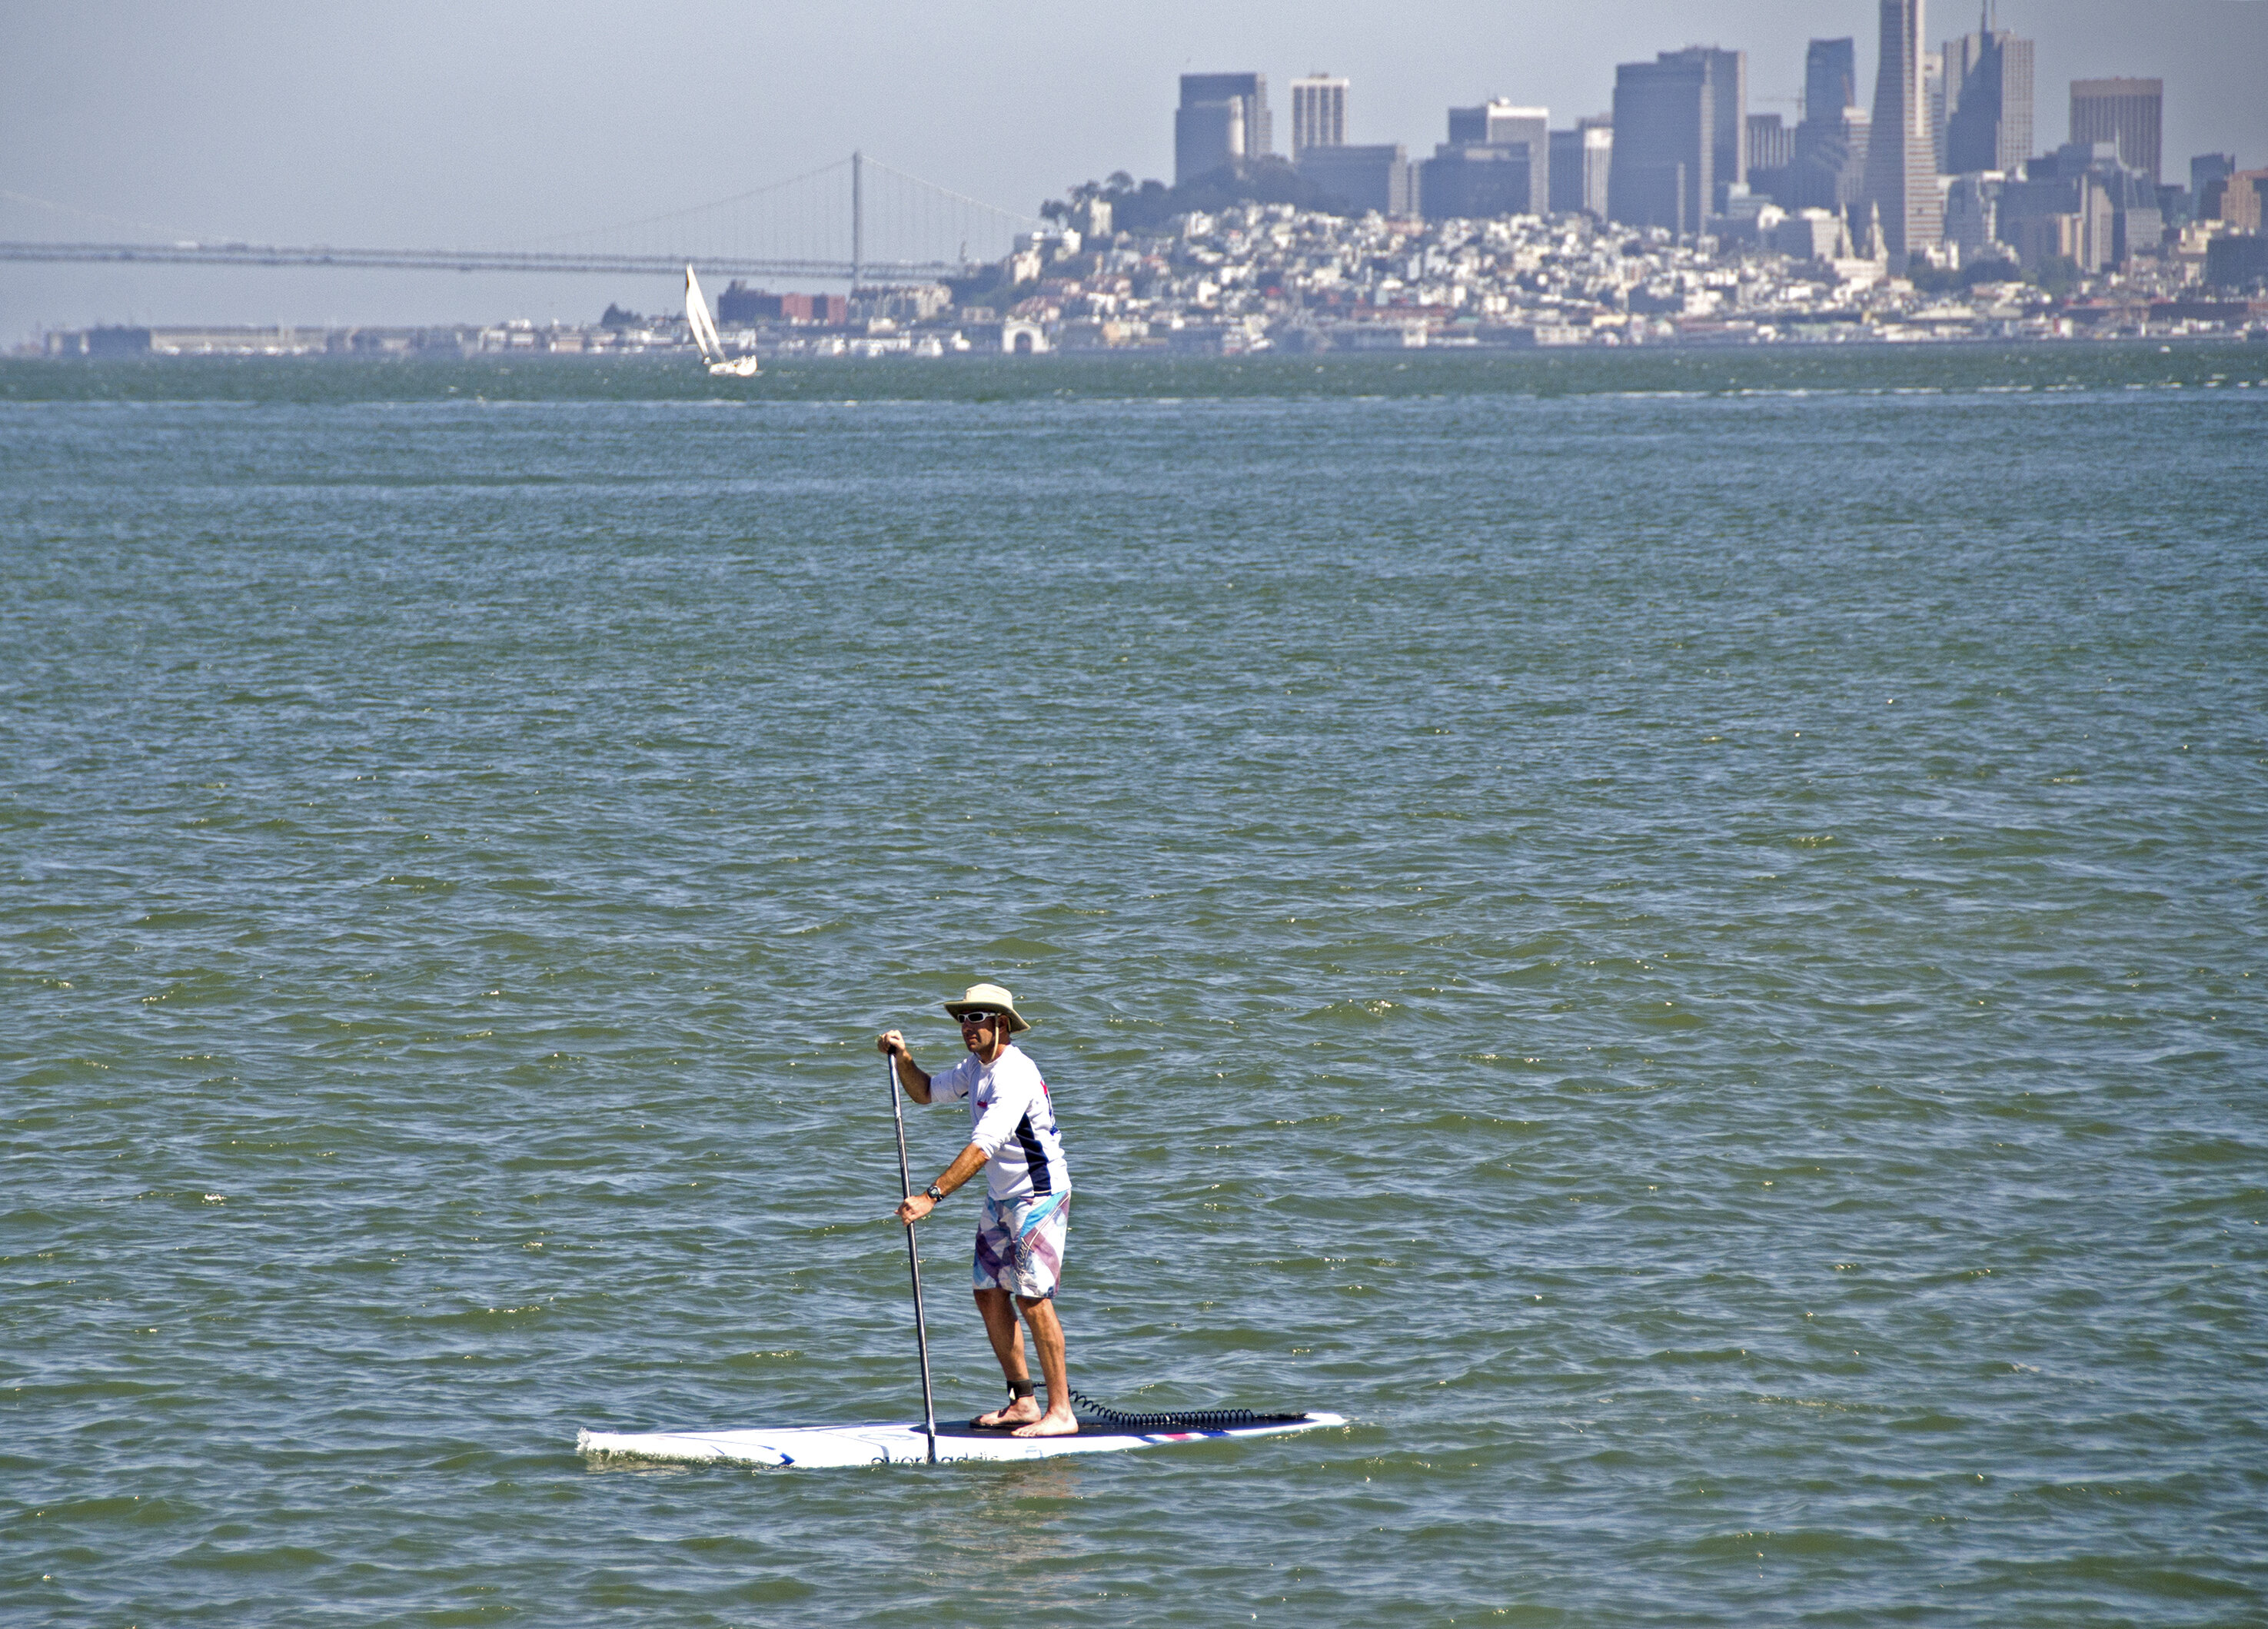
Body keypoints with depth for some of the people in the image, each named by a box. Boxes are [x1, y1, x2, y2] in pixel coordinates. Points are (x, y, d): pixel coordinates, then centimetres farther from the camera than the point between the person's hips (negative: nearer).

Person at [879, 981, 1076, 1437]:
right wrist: (902, 1056, 2)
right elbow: (926, 1092, 23)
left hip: (1038, 1195, -10)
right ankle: (1023, 1403, 16)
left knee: (1032, 1298, -12)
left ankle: (1061, 1412, -9)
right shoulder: (977, 1067, 7)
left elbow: (983, 1147, -33)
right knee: (990, 1294, 8)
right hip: (1001, 1197, 10)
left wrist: (931, 1197, -37)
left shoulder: (1014, 1075, -24)